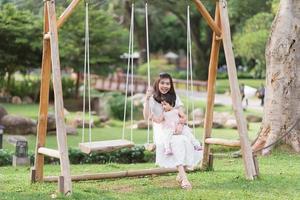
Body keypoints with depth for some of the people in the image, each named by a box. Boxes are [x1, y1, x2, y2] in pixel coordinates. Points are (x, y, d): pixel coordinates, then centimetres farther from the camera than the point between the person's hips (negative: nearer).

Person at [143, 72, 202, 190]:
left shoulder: (174, 97, 14)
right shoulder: (152, 99, 3)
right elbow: (146, 117, -10)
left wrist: (181, 123, -16)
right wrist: (147, 99, -18)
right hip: (160, 130, -3)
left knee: (187, 141, -32)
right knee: (177, 142, -36)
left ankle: (181, 174, -15)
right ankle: (183, 177, -42)